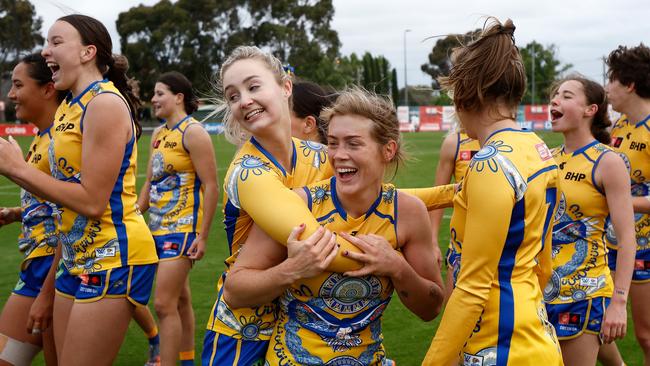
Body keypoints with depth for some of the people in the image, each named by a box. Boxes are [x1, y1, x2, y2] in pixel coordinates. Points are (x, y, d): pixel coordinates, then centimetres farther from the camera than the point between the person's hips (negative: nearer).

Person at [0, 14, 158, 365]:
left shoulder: (105, 103, -16)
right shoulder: (68, 107, 12)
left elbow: (92, 201, -20)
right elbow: (65, 186, 13)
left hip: (114, 257, -9)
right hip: (79, 257, 9)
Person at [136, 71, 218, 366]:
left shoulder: (192, 132, -12)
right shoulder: (159, 134, 13)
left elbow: (210, 185, -16)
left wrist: (202, 236, -19)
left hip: (182, 228, -9)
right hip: (159, 227, 9)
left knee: (164, 303, -11)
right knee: (180, 299, 18)